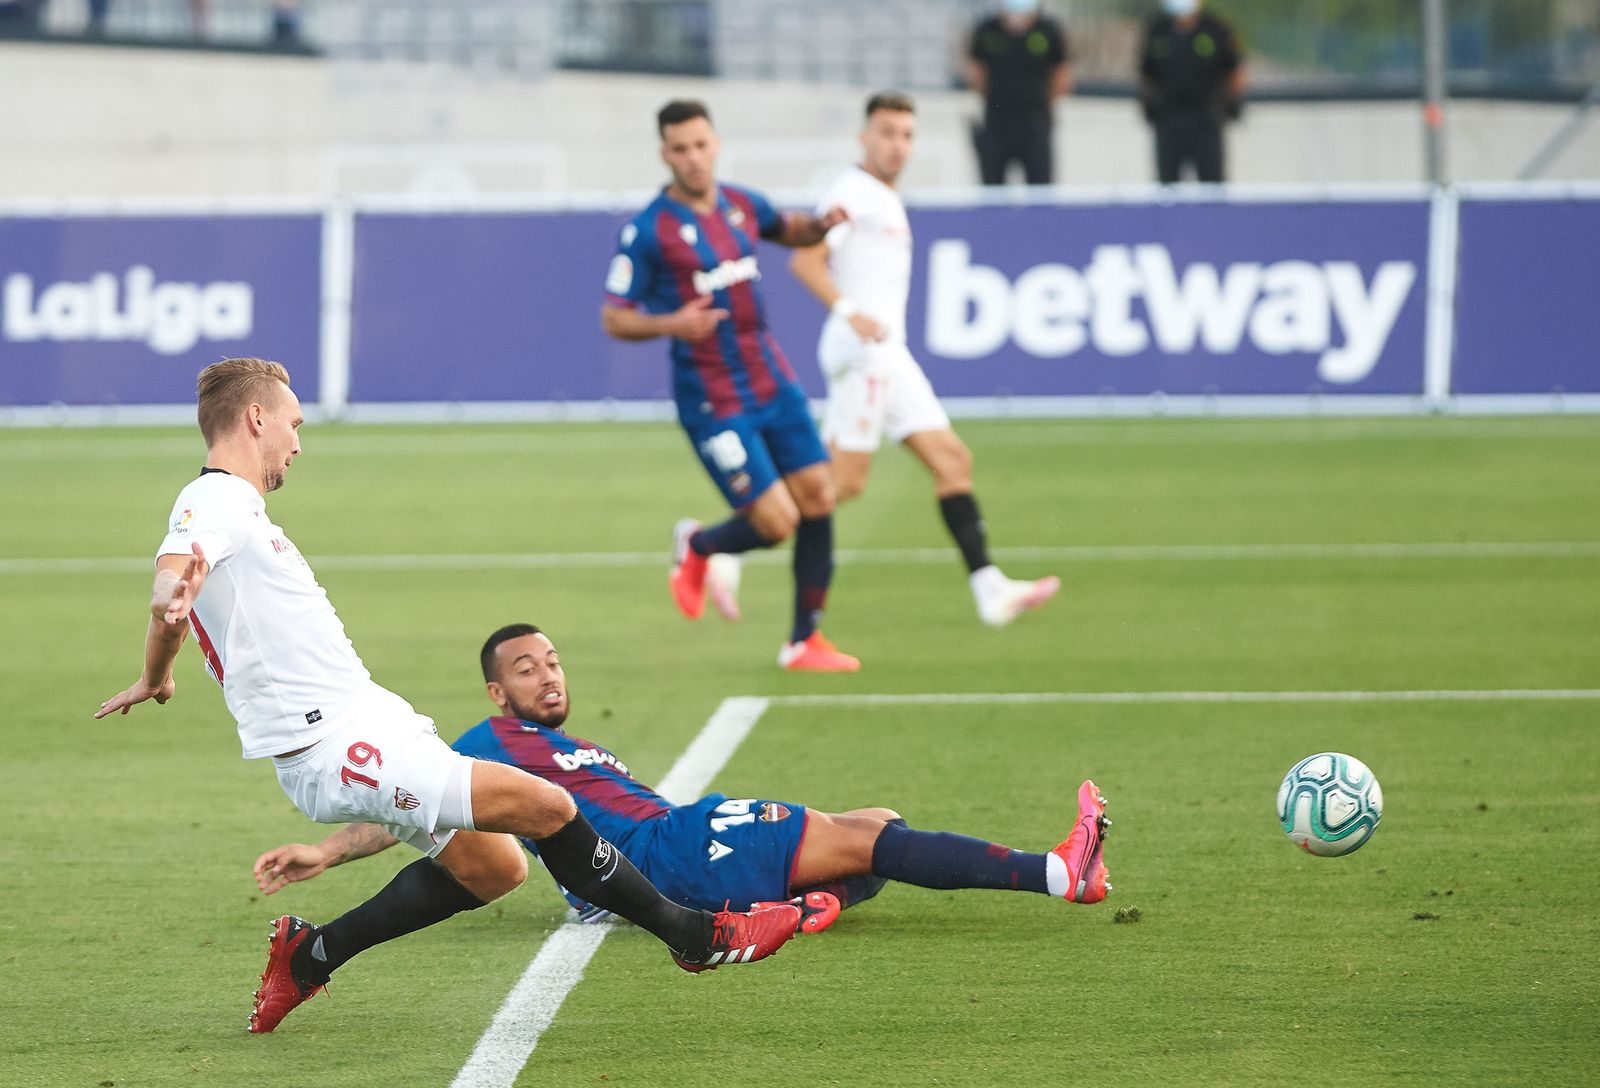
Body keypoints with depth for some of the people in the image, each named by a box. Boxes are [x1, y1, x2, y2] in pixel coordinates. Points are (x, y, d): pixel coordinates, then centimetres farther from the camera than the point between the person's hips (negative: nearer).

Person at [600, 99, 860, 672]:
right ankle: (698, 547, 24)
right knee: (776, 523, -10)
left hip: (773, 383, 6)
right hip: (712, 403, -6)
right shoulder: (648, 231, -13)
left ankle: (804, 641, 13)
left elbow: (789, 230, 27)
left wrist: (821, 224, 4)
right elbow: (613, 319, -9)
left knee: (817, 497, 0)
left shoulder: (742, 205, 5)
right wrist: (672, 324, -27)